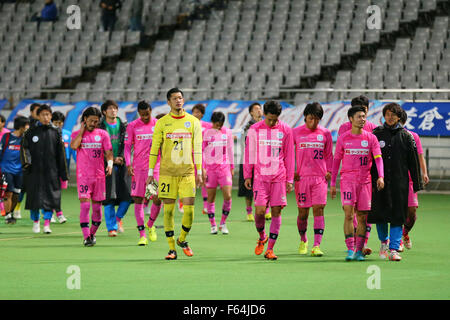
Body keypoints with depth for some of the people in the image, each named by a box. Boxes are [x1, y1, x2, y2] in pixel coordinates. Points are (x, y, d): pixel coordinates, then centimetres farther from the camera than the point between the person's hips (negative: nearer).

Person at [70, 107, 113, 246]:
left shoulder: (103, 134, 8)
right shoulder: (77, 134, 6)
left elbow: (108, 152, 5)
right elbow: (74, 146, -14)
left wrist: (110, 164, -16)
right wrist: (82, 130, -5)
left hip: (99, 175, 2)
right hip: (83, 176, -2)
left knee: (97, 207, 5)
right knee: (85, 205, -13)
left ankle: (92, 233, 24)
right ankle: (86, 237, -16)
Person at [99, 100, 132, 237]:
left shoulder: (123, 126, 11)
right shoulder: (100, 127, 2)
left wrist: (121, 157, -9)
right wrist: (112, 159, -10)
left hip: (122, 164, 3)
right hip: (107, 164, -3)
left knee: (127, 194, -6)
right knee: (109, 196, -6)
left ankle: (118, 217, 20)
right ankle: (111, 227, 1)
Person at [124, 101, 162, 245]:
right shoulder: (132, 126, 2)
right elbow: (127, 147, 2)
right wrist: (128, 164, -11)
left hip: (155, 167, 1)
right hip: (138, 168, -1)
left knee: (158, 199, -5)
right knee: (138, 200, -4)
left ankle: (150, 225, 23)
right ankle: (142, 235, 0)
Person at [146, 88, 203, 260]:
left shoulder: (193, 122, 6)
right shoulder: (162, 123, 4)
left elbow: (197, 148, 8)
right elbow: (154, 148, 6)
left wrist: (199, 172, 5)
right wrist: (151, 172, 4)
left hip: (187, 172, 1)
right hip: (167, 172, -1)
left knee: (189, 208, -6)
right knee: (168, 210, -2)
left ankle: (182, 240, 20)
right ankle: (172, 249, 6)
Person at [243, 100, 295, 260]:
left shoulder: (286, 130, 4)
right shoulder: (254, 130, 2)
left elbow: (289, 156, 8)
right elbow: (249, 154, 9)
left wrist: (289, 179, 6)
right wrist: (247, 175, 6)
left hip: (279, 177, 1)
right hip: (260, 176, -1)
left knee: (276, 211, -3)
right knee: (260, 210, -9)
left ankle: (270, 249, 2)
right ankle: (262, 237, 20)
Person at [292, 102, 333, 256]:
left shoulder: (325, 133, 7)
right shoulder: (296, 132, 3)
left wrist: (329, 171, 3)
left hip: (320, 177, 0)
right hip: (302, 177, 0)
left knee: (318, 210, -10)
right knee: (303, 212, 4)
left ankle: (316, 246, -14)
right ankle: (303, 241, 28)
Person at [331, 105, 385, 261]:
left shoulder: (371, 138, 4)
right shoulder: (343, 138, 4)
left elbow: (378, 158, -3)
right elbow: (336, 160, 10)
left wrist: (380, 176, -19)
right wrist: (332, 183, 8)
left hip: (365, 181, 1)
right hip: (347, 180, -1)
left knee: (362, 217, 3)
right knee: (349, 214, -12)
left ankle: (359, 250, 10)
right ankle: (350, 250, -12)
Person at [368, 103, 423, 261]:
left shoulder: (405, 136, 6)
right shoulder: (376, 134, 7)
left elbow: (414, 161, 7)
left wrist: (417, 183, 3)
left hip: (399, 182, -1)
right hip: (379, 181, 1)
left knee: (397, 216, -4)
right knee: (379, 213, 3)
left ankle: (394, 249, -2)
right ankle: (384, 241, 28)